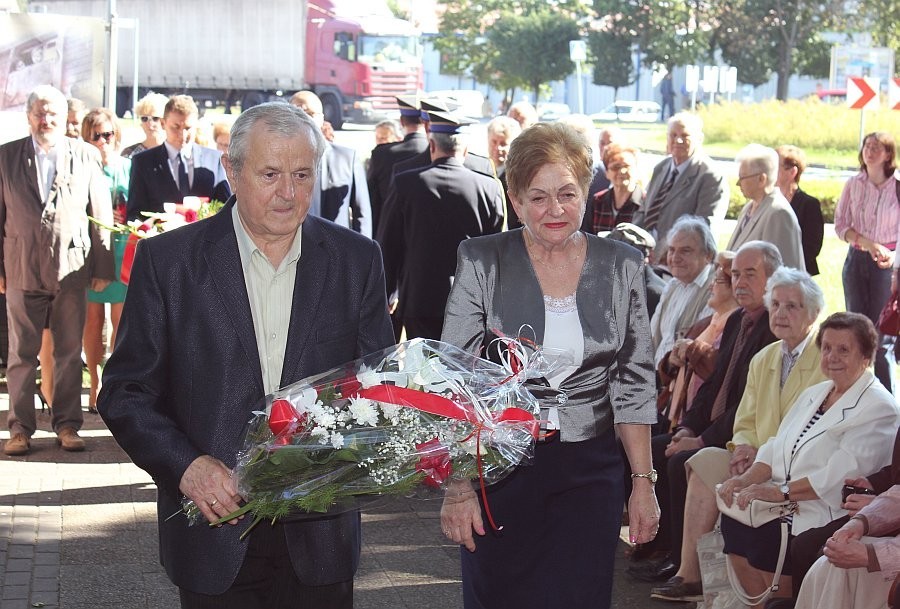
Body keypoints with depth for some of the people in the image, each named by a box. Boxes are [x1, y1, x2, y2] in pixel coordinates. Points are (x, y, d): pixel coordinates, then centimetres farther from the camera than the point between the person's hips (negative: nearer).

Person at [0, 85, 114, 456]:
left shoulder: (85, 157, 3)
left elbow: (101, 216, 5)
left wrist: (103, 267, 1)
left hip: (72, 268, 0)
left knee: (69, 353, 6)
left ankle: (67, 425, 15)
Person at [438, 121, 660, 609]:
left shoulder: (621, 266, 2)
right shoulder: (482, 262, -5)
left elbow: (633, 384, 6)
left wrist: (644, 483, 1)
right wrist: (456, 486, -13)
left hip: (589, 472, 2)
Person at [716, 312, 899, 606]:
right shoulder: (814, 394, 20)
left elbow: (839, 476, -18)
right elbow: (776, 447, 15)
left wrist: (781, 491, -24)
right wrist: (747, 479, -4)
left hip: (830, 514, -7)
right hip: (788, 504, 8)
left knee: (764, 540, -27)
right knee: (733, 524, -17)